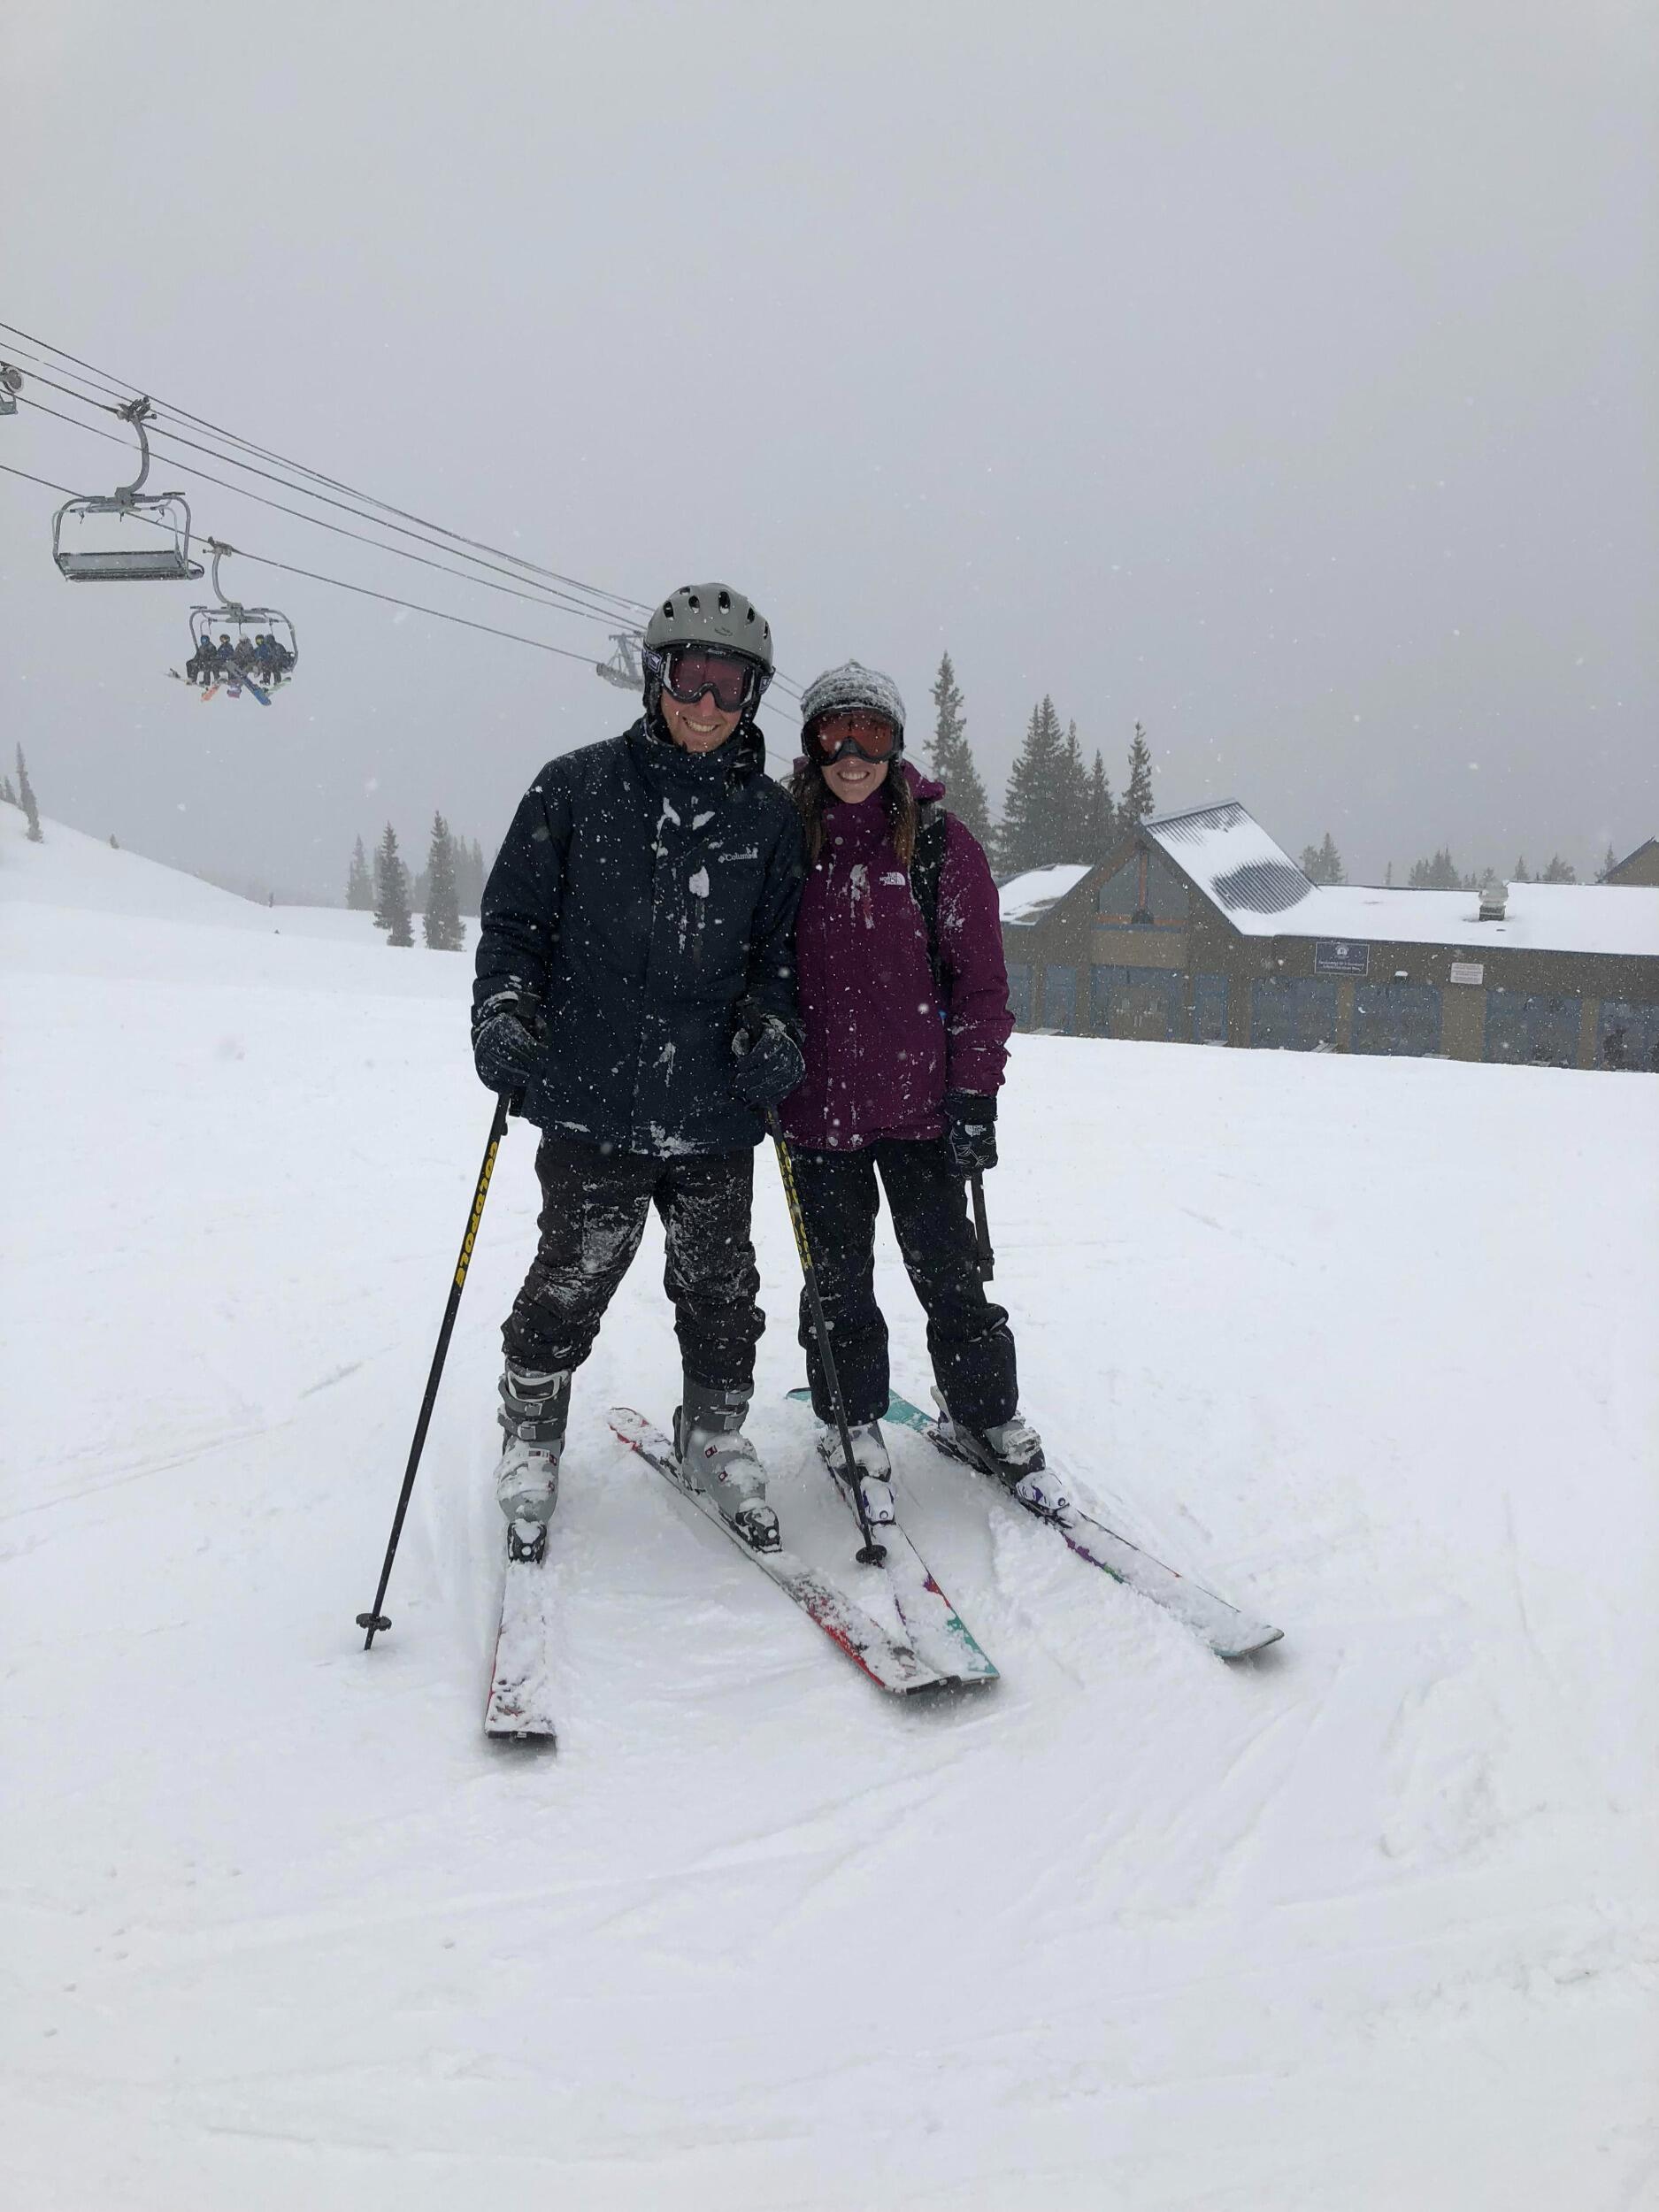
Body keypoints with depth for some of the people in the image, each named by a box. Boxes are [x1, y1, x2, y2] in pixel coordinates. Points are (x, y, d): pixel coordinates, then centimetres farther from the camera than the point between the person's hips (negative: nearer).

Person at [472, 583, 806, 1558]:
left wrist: (775, 1026, -2)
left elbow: (782, 944, 15)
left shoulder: (768, 813, 8)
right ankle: (532, 1439, 28)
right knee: (572, 1280, 5)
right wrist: (504, 1006, -9)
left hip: (716, 1105, 2)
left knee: (720, 1287, 12)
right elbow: (516, 913, 6)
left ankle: (716, 1432, 34)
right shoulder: (578, 787, 1)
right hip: (592, 1094, -2)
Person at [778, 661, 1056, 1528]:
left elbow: (979, 978, -1)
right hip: (818, 1104, 1)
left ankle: (989, 1419, 23)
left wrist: (974, 1097, -6)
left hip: (921, 1104, -1)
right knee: (839, 1279, 10)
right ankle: (854, 1427, 27)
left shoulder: (939, 840, -2)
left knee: (947, 1270, 5)